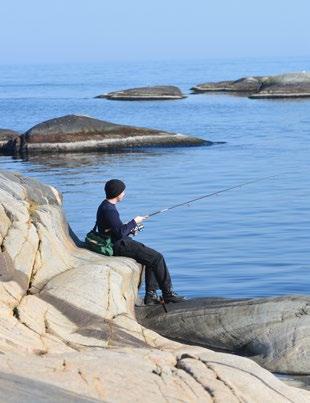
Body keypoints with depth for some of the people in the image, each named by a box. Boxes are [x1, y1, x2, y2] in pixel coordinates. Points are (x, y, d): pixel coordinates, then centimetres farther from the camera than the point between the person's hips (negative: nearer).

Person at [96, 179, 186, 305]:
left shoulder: (107, 206, 14)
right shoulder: (108, 210, -19)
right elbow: (120, 232, -24)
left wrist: (130, 229, 9)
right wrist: (134, 222, -10)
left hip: (120, 243, 11)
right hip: (118, 246, -11)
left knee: (153, 257, 12)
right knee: (157, 258, -9)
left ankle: (151, 295, 7)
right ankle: (168, 293, -1)